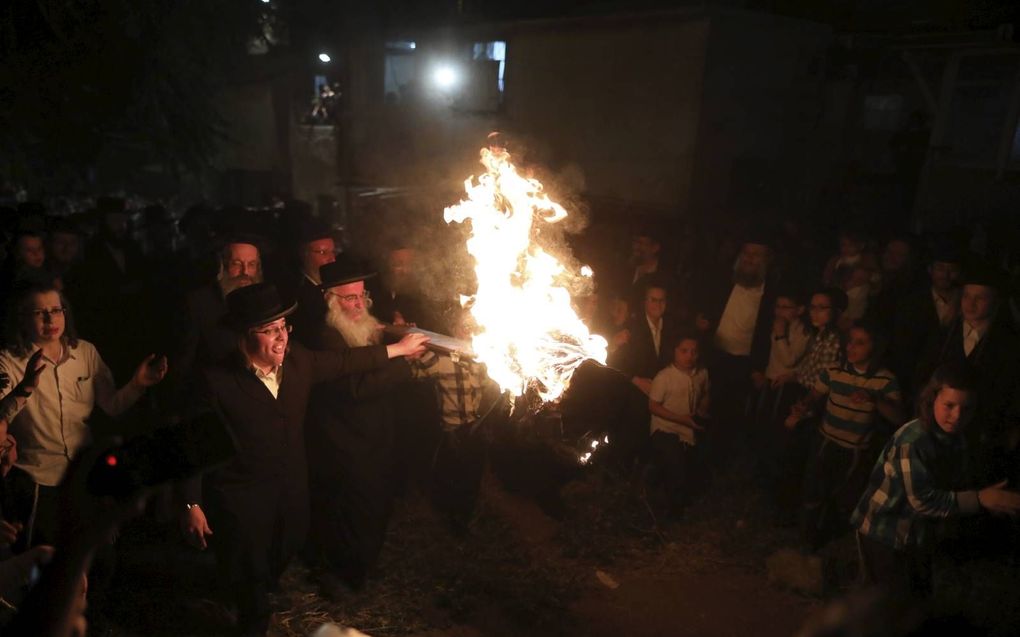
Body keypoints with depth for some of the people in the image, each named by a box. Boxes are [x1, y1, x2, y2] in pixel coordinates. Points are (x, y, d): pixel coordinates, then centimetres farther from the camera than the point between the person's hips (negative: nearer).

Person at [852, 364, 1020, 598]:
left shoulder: (955, 437, -2)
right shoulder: (912, 441, -28)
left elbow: (958, 484, 0)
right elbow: (923, 501, -28)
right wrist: (980, 499, -30)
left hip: (919, 533, 8)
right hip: (884, 533, -8)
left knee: (920, 597, 22)